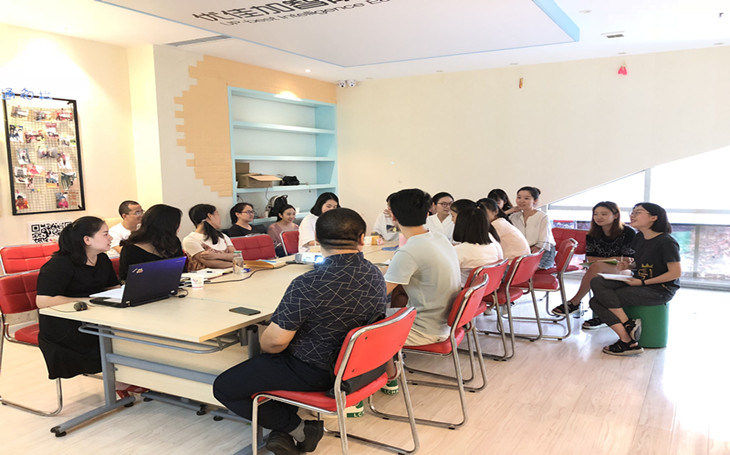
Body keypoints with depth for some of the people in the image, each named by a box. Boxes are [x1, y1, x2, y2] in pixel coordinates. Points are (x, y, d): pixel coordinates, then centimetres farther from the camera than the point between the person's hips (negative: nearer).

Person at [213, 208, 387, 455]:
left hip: (312, 373, -8)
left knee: (224, 388, 5)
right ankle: (285, 431, 21)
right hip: (349, 363, 8)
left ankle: (300, 429, 8)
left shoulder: (308, 285, -29)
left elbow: (275, 342, -24)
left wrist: (264, 346, 1)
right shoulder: (376, 275, -6)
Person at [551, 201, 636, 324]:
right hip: (600, 272, 4)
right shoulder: (592, 235, 6)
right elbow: (590, 259, 5)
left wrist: (600, 260, -9)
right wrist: (614, 259, -8)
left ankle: (574, 302, -26)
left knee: (596, 267, -34)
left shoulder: (628, 233, -7)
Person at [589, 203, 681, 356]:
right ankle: (628, 325, -18)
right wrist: (629, 264, 3)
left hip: (660, 290, -8)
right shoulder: (639, 238, 10)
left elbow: (676, 273, -16)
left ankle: (628, 342, -12)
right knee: (597, 282, -15)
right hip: (638, 282, 8)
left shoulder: (666, 242, -14)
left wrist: (642, 283, -17)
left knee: (605, 299, -21)